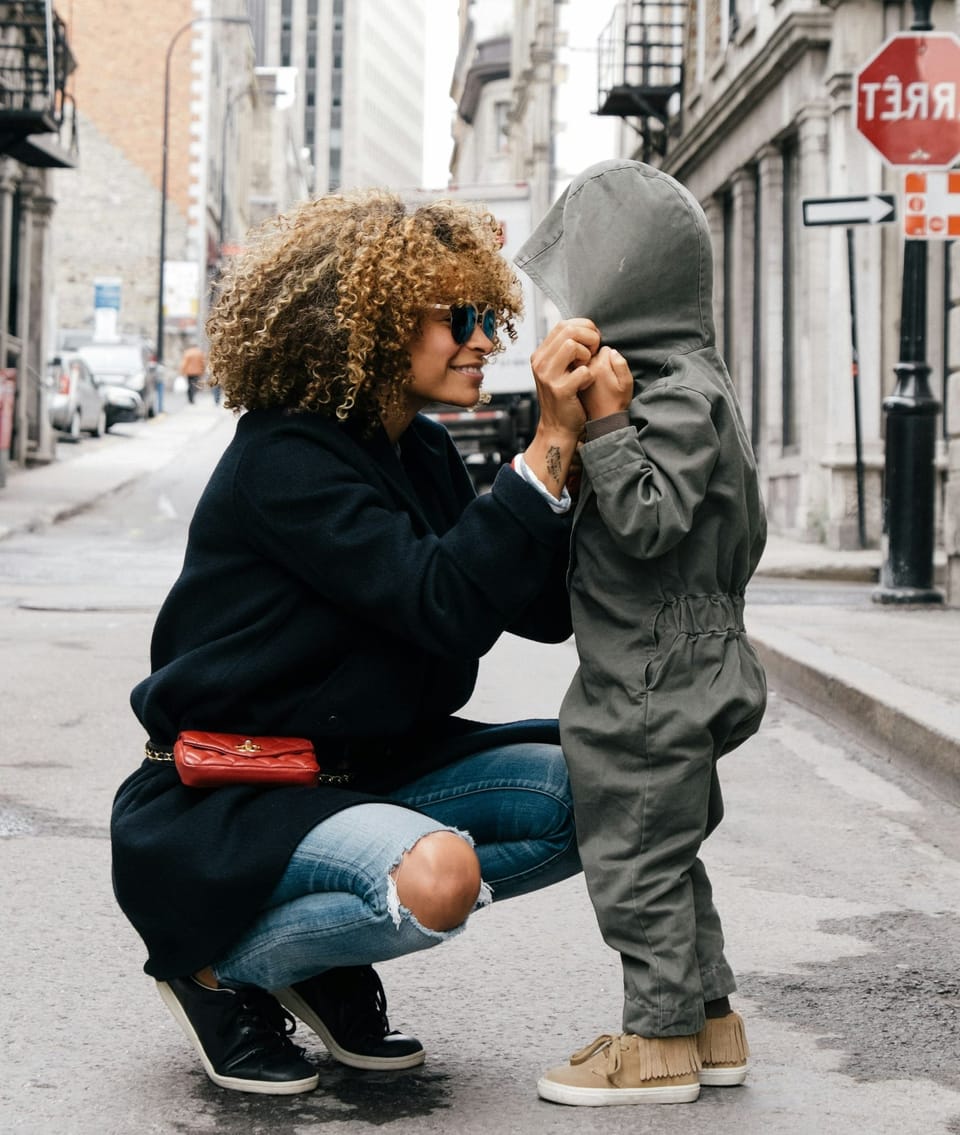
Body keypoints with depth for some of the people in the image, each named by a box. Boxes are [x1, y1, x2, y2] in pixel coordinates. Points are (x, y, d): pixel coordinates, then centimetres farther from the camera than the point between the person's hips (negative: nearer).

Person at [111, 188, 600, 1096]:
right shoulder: (284, 460, -20)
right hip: (226, 801, -9)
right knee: (437, 876, -36)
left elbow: (545, 612, 1)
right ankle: (217, 968, -6)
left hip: (367, 767, 9)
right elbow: (446, 604, -30)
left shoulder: (422, 454, 7)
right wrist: (548, 447, -28)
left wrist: (577, 449, -11)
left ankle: (331, 958, 5)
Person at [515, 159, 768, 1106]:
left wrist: (607, 423, -27)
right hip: (670, 672, 11)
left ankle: (659, 1043, 7)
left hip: (654, 679, -11)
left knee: (635, 855, -2)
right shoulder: (677, 380, 14)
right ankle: (709, 1023, 26)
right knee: (663, 852, 17)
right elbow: (744, 534, 19)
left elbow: (651, 521, -26)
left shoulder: (680, 392, -17)